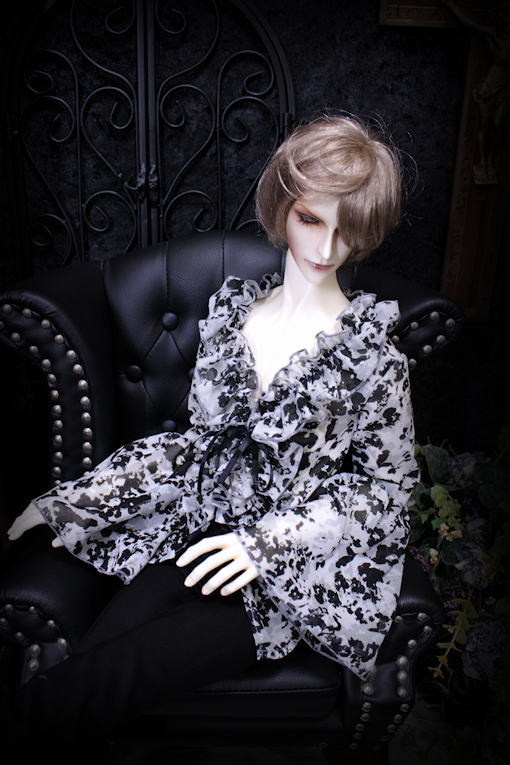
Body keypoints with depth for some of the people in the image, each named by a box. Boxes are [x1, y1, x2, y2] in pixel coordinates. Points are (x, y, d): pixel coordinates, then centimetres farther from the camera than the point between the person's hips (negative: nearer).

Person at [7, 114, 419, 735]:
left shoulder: (369, 345, -10)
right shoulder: (231, 307, 3)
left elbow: (386, 482, -4)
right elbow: (202, 437, 7)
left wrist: (266, 543, -16)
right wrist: (74, 499, 2)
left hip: (304, 563, -4)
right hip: (205, 527, 4)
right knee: (93, 652, -19)